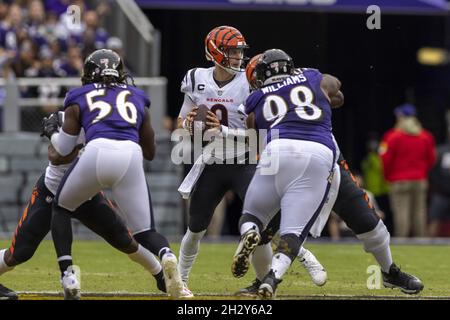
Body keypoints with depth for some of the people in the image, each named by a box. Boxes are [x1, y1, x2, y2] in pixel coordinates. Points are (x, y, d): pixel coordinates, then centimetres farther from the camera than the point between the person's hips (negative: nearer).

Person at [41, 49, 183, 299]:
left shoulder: (79, 99, 23)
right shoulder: (138, 99, 29)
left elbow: (63, 149, 22)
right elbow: (150, 153, 35)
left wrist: (51, 132, 43)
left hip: (97, 153, -1)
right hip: (131, 157, 1)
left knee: (61, 210, 25)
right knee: (145, 232, 9)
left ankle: (67, 275, 9)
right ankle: (167, 256, -26)